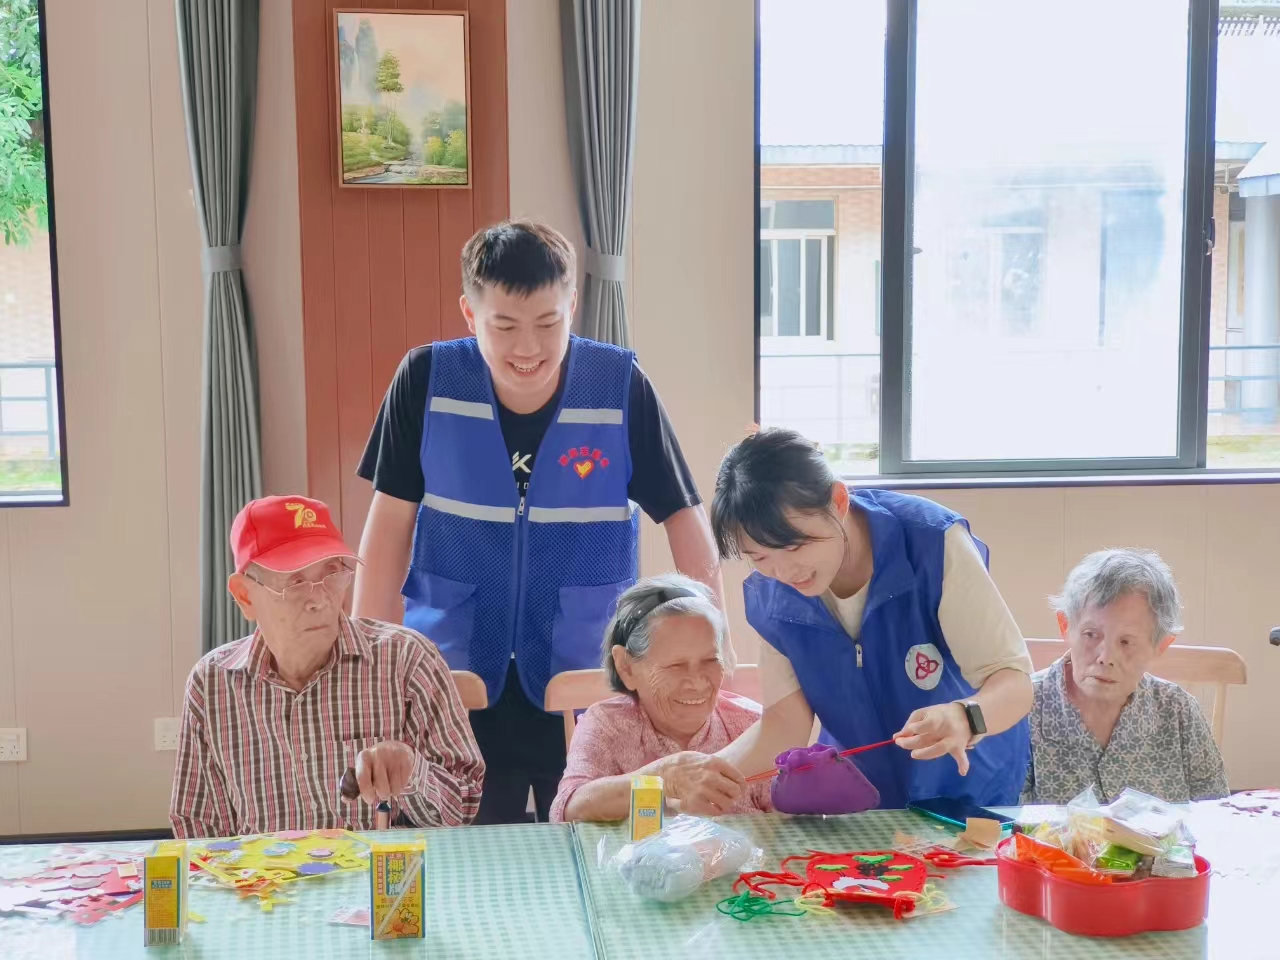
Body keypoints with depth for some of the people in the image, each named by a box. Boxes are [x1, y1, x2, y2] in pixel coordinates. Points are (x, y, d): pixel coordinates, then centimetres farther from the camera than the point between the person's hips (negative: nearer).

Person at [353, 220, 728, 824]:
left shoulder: (622, 386, -9)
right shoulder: (426, 381, -8)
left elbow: (684, 519, -3)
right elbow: (389, 527, -4)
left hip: (588, 681, 0)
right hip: (453, 684, 0)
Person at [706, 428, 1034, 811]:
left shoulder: (934, 545, -22)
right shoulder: (769, 596, -11)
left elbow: (1014, 681, -21)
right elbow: (785, 722, -7)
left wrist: (964, 719, -42)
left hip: (969, 791, -3)